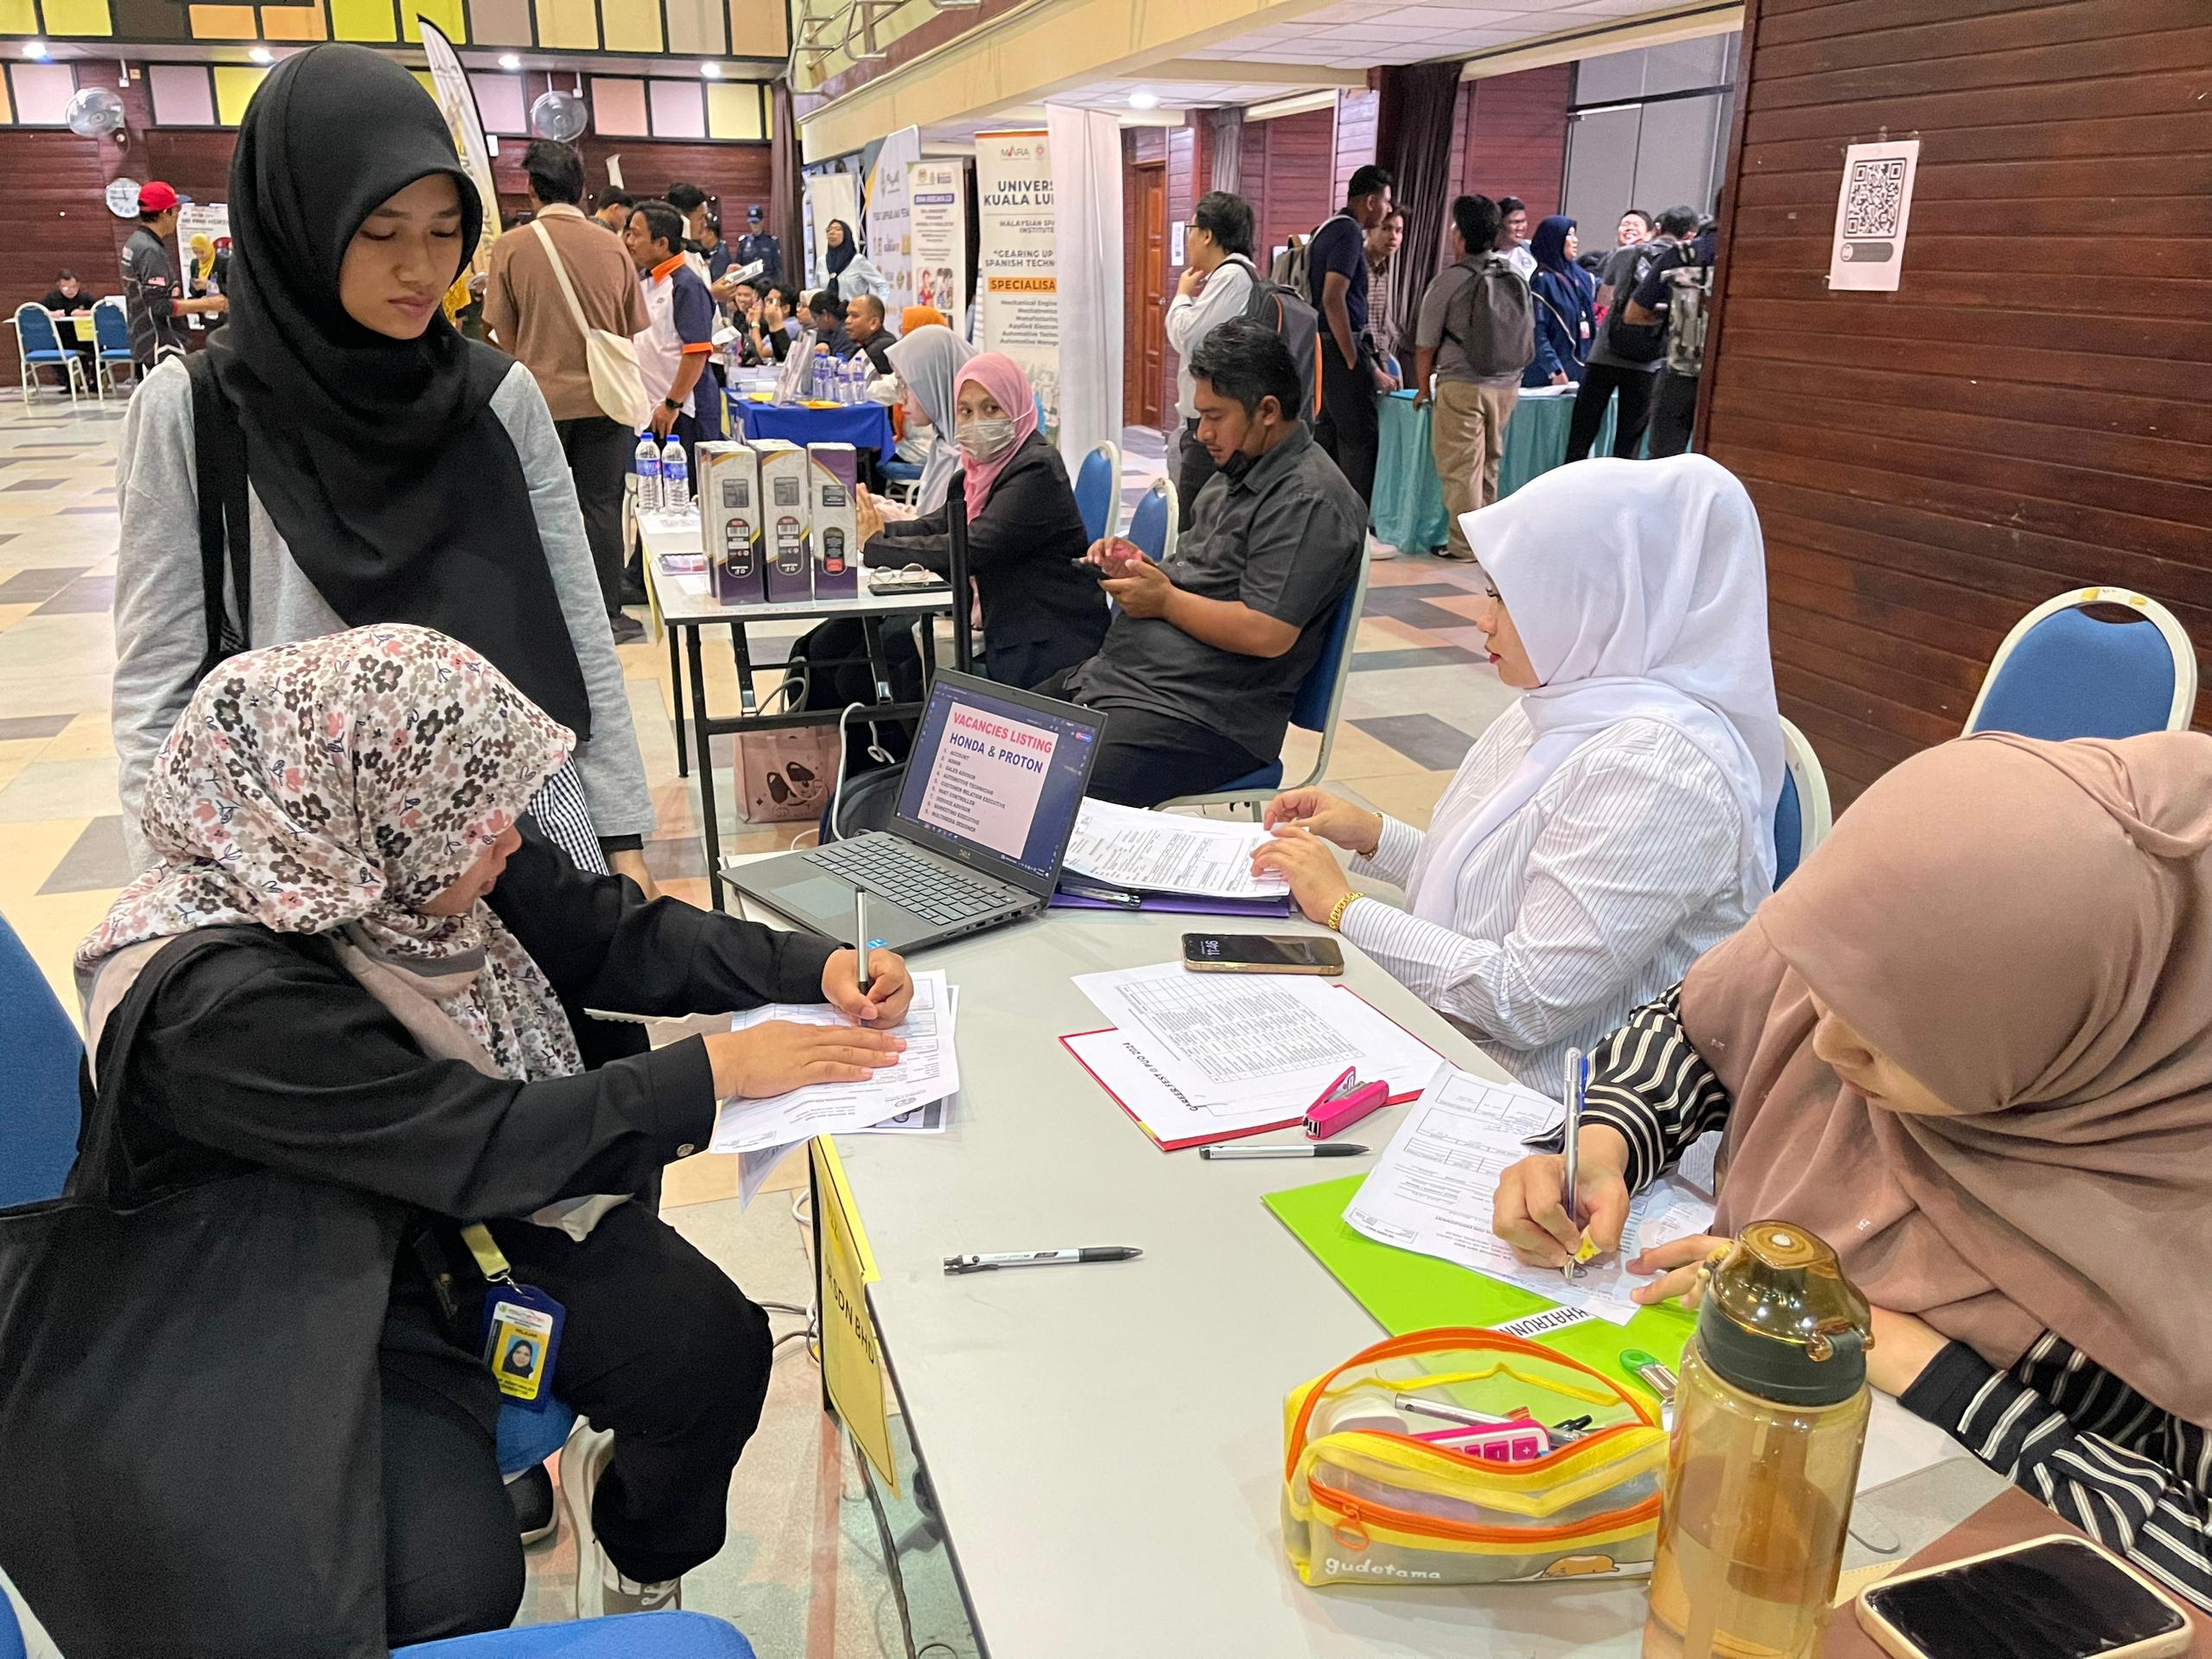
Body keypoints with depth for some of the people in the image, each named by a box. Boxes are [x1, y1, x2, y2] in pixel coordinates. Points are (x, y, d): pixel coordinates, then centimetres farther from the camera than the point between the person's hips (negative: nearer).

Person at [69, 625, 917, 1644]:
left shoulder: (404, 855, -11)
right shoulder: (220, 998, -31)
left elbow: (612, 933, -1)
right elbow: (490, 1146, -30)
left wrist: (819, 968, -12)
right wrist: (718, 1070, -24)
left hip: (490, 1213, 7)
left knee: (718, 1353, -7)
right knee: (452, 1588, -24)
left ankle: (634, 1543, 27)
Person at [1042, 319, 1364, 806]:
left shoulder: (1307, 501, -15)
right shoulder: (1238, 471, 17)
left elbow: (1266, 634, -24)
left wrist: (1164, 600, -11)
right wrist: (1136, 565, 6)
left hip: (1201, 714, -10)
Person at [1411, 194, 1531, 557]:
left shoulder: (1449, 281, -9)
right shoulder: (1515, 279, 7)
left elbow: (1426, 345, -6)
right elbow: (1527, 335, 17)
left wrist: (1423, 388, 8)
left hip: (1463, 386, -6)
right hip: (1508, 383, 6)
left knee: (1460, 467, 0)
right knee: (1488, 464, 17)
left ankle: (1465, 544, 1)